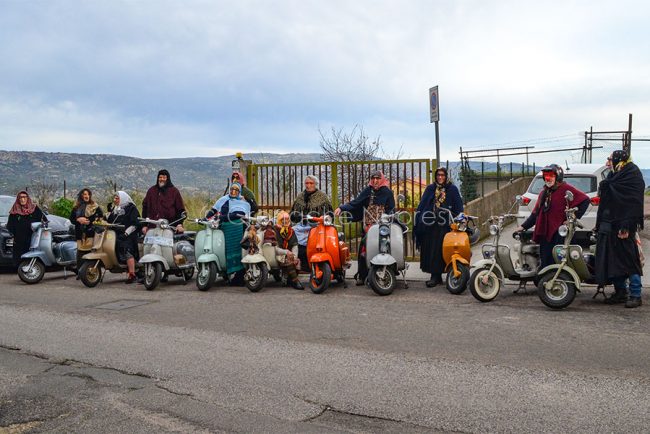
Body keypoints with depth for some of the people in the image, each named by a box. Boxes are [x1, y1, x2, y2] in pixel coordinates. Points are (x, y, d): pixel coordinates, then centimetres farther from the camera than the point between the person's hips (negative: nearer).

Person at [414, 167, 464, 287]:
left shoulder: (453, 189, 7)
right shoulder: (430, 188, 15)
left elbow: (458, 207, 3)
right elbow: (422, 204, 10)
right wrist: (417, 217, 1)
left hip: (444, 225, -3)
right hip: (429, 223, 3)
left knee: (437, 250, -7)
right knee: (428, 249, 2)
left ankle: (435, 276, -4)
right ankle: (436, 276, 10)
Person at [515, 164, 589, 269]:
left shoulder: (566, 189, -4)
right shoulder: (544, 192, 20)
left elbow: (585, 200, -10)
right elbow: (536, 212, 22)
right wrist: (524, 226, 16)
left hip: (560, 233, -8)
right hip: (545, 234, 8)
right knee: (545, 264, 10)